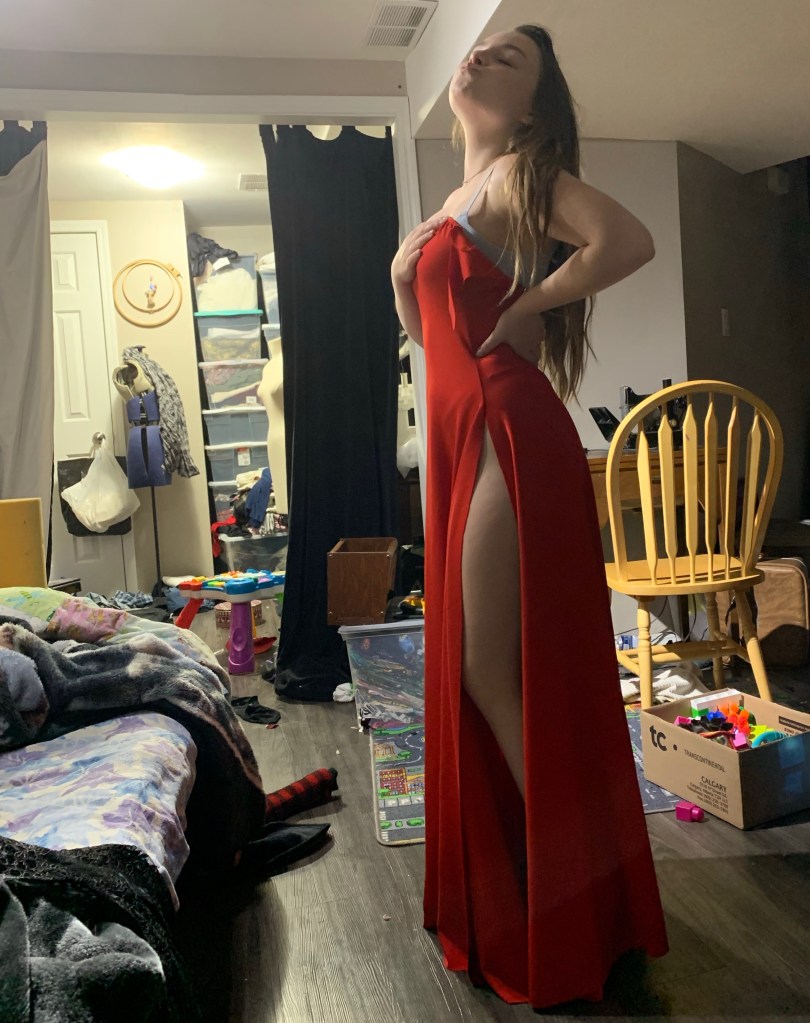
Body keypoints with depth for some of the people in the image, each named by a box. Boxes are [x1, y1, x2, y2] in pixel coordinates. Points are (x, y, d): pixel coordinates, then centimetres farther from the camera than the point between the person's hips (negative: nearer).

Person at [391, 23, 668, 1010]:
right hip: (464, 435, 9)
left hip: (507, 434, -9)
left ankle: (569, 905, 12)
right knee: (470, 671, 12)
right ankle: (518, 887, 30)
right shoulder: (460, 197, 22)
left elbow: (627, 240, -22)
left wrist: (520, 314, -12)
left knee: (496, 674, -6)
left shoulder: (516, 171, -3)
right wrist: (406, 281, 12)